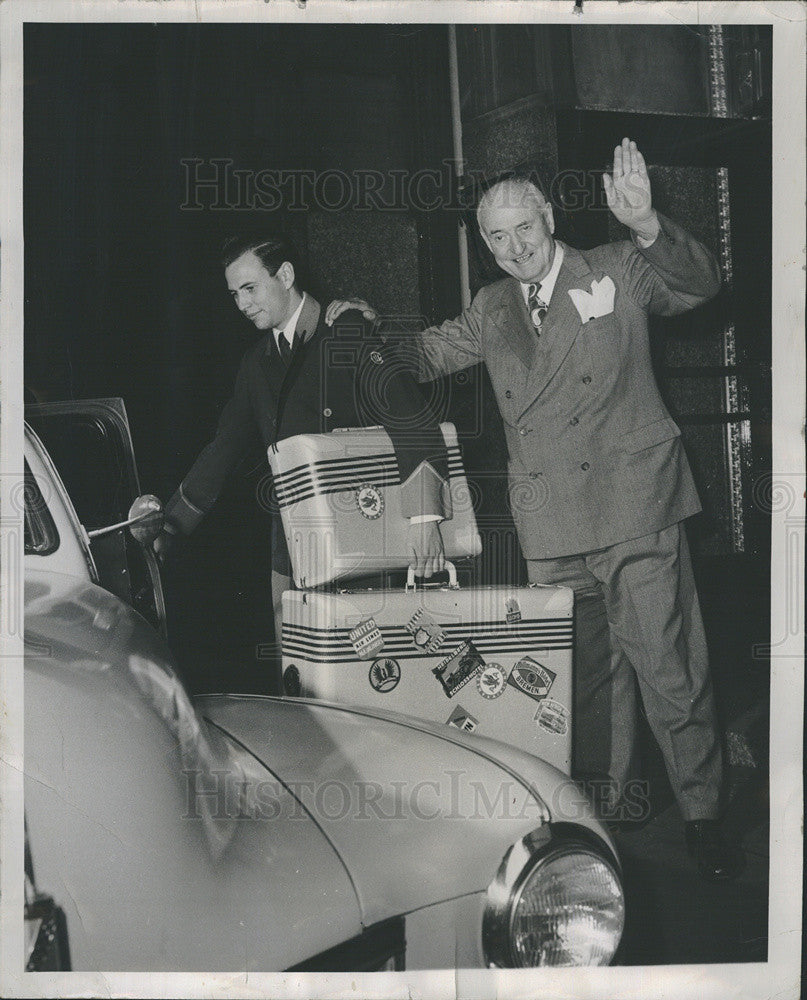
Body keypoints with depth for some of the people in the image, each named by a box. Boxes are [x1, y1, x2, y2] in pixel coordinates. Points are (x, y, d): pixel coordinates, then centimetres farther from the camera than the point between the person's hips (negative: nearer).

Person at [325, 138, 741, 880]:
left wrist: (647, 226, -30)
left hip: (634, 510, -4)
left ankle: (702, 814, 12)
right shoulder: (492, 312, 16)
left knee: (670, 671, -2)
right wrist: (373, 330, 7)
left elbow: (700, 284, -11)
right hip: (550, 527, 4)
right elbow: (426, 356, 27)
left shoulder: (618, 272, 3)